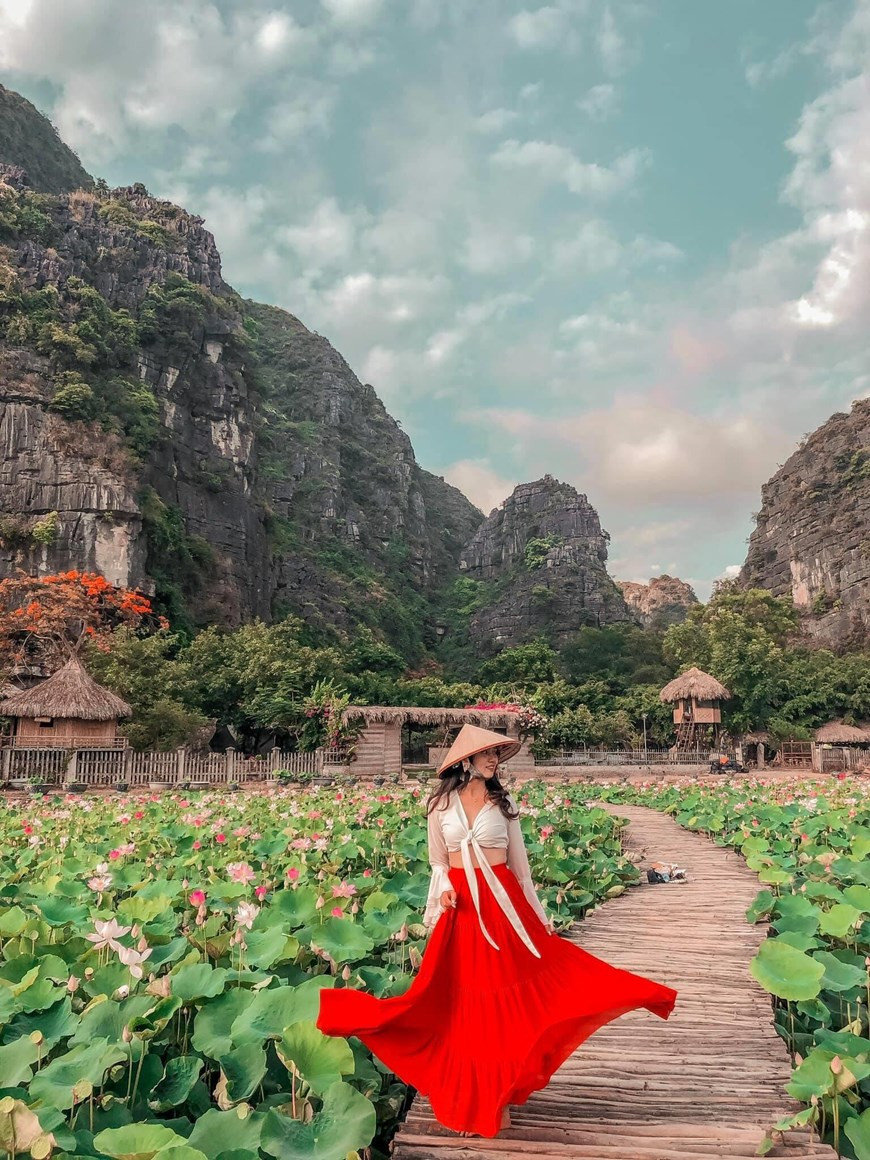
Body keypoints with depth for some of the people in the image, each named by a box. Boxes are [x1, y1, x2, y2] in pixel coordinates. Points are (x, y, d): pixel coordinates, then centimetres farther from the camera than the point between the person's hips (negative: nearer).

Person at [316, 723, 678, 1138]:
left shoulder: (503, 801, 1)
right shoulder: (440, 804, 0)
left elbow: (520, 862, 6)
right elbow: (437, 861, 8)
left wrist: (539, 912, 5)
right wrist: (443, 890, -12)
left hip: (503, 905, 0)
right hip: (460, 909, 0)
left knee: (505, 998, 5)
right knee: (462, 1004, 6)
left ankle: (499, 1095, 22)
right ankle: (467, 1100, 22)